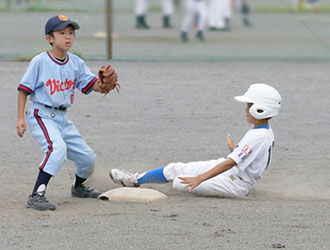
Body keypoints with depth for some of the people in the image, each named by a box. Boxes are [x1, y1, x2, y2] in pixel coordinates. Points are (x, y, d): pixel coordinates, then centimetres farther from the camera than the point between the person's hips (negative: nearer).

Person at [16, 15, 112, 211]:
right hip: (42, 116, -6)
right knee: (57, 148, -32)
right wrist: (21, 118, -11)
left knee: (87, 157, 9)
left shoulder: (76, 63, 4)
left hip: (63, 119, 6)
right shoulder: (40, 62, -11)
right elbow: (24, 89, -7)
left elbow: (91, 85, -3)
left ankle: (79, 187, 41)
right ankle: (36, 196, -32)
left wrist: (103, 83, -25)